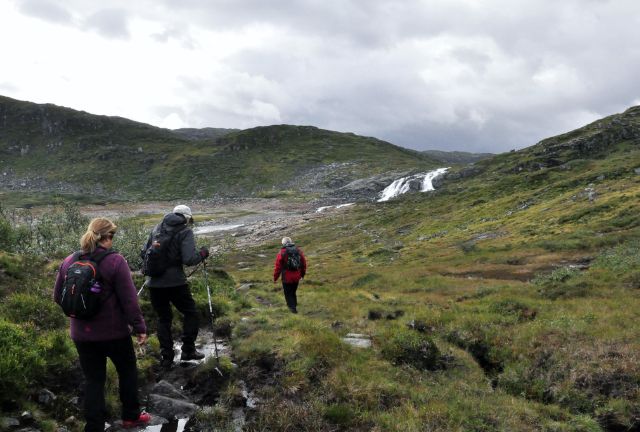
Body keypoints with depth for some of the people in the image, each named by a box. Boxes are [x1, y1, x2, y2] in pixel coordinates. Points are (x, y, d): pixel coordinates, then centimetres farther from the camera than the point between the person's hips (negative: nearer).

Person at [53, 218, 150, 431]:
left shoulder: (69, 261, -1)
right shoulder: (115, 261, -16)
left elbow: (58, 296, 9)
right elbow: (129, 300, -16)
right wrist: (140, 328, -9)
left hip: (81, 334, 4)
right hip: (114, 332, -4)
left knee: (93, 380, 13)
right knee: (127, 370, 19)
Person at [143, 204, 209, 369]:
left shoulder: (158, 227, 10)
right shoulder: (185, 232, -6)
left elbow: (144, 252, 12)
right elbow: (189, 259, -16)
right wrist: (202, 254, 2)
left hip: (154, 282, 5)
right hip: (174, 281, -5)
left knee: (163, 318, 15)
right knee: (190, 313, 14)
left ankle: (166, 357, 15)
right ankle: (188, 350, 15)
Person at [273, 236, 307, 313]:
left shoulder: (282, 253, -12)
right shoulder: (298, 251, 1)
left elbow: (278, 267, -11)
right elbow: (304, 263, 8)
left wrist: (275, 278, 0)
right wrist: (303, 273, 23)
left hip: (287, 278, -4)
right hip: (296, 277, 4)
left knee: (288, 293, 11)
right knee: (293, 292, 22)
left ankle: (292, 307, 5)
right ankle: (294, 305, 32)